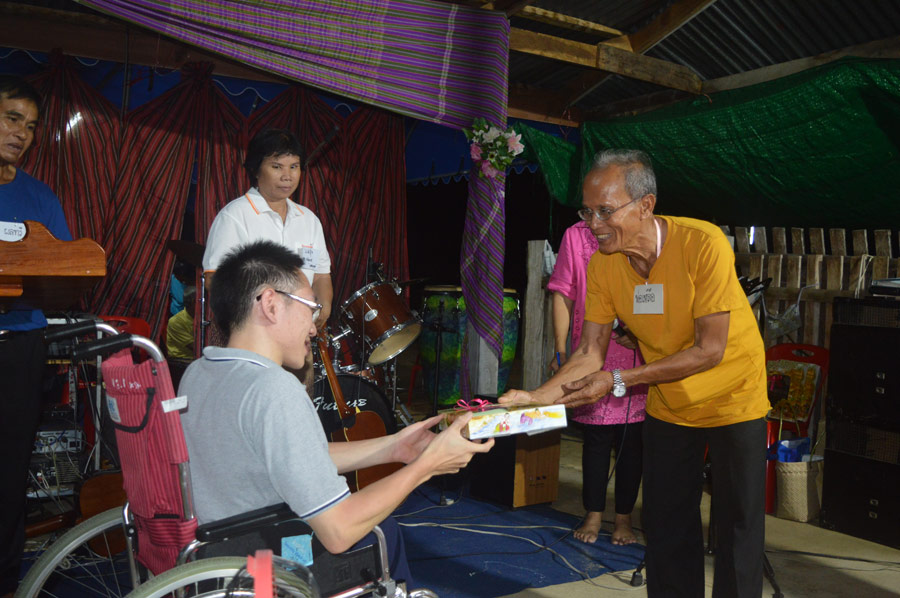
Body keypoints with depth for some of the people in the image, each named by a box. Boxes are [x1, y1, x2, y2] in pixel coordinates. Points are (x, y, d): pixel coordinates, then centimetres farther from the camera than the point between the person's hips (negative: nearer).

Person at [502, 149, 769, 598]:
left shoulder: (702, 244, -28)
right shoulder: (603, 264, -12)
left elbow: (709, 350, -28)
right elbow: (590, 353, -9)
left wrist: (618, 381, -30)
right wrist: (536, 397, -25)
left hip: (732, 399, -4)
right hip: (668, 406, 5)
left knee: (737, 528, 5)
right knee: (666, 527, 13)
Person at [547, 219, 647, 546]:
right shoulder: (575, 236, 1)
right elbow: (563, 295, 4)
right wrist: (560, 351, 1)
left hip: (638, 357, 0)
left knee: (631, 439, 6)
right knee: (596, 437, 6)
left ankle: (623, 518, 22)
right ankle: (593, 515, 23)